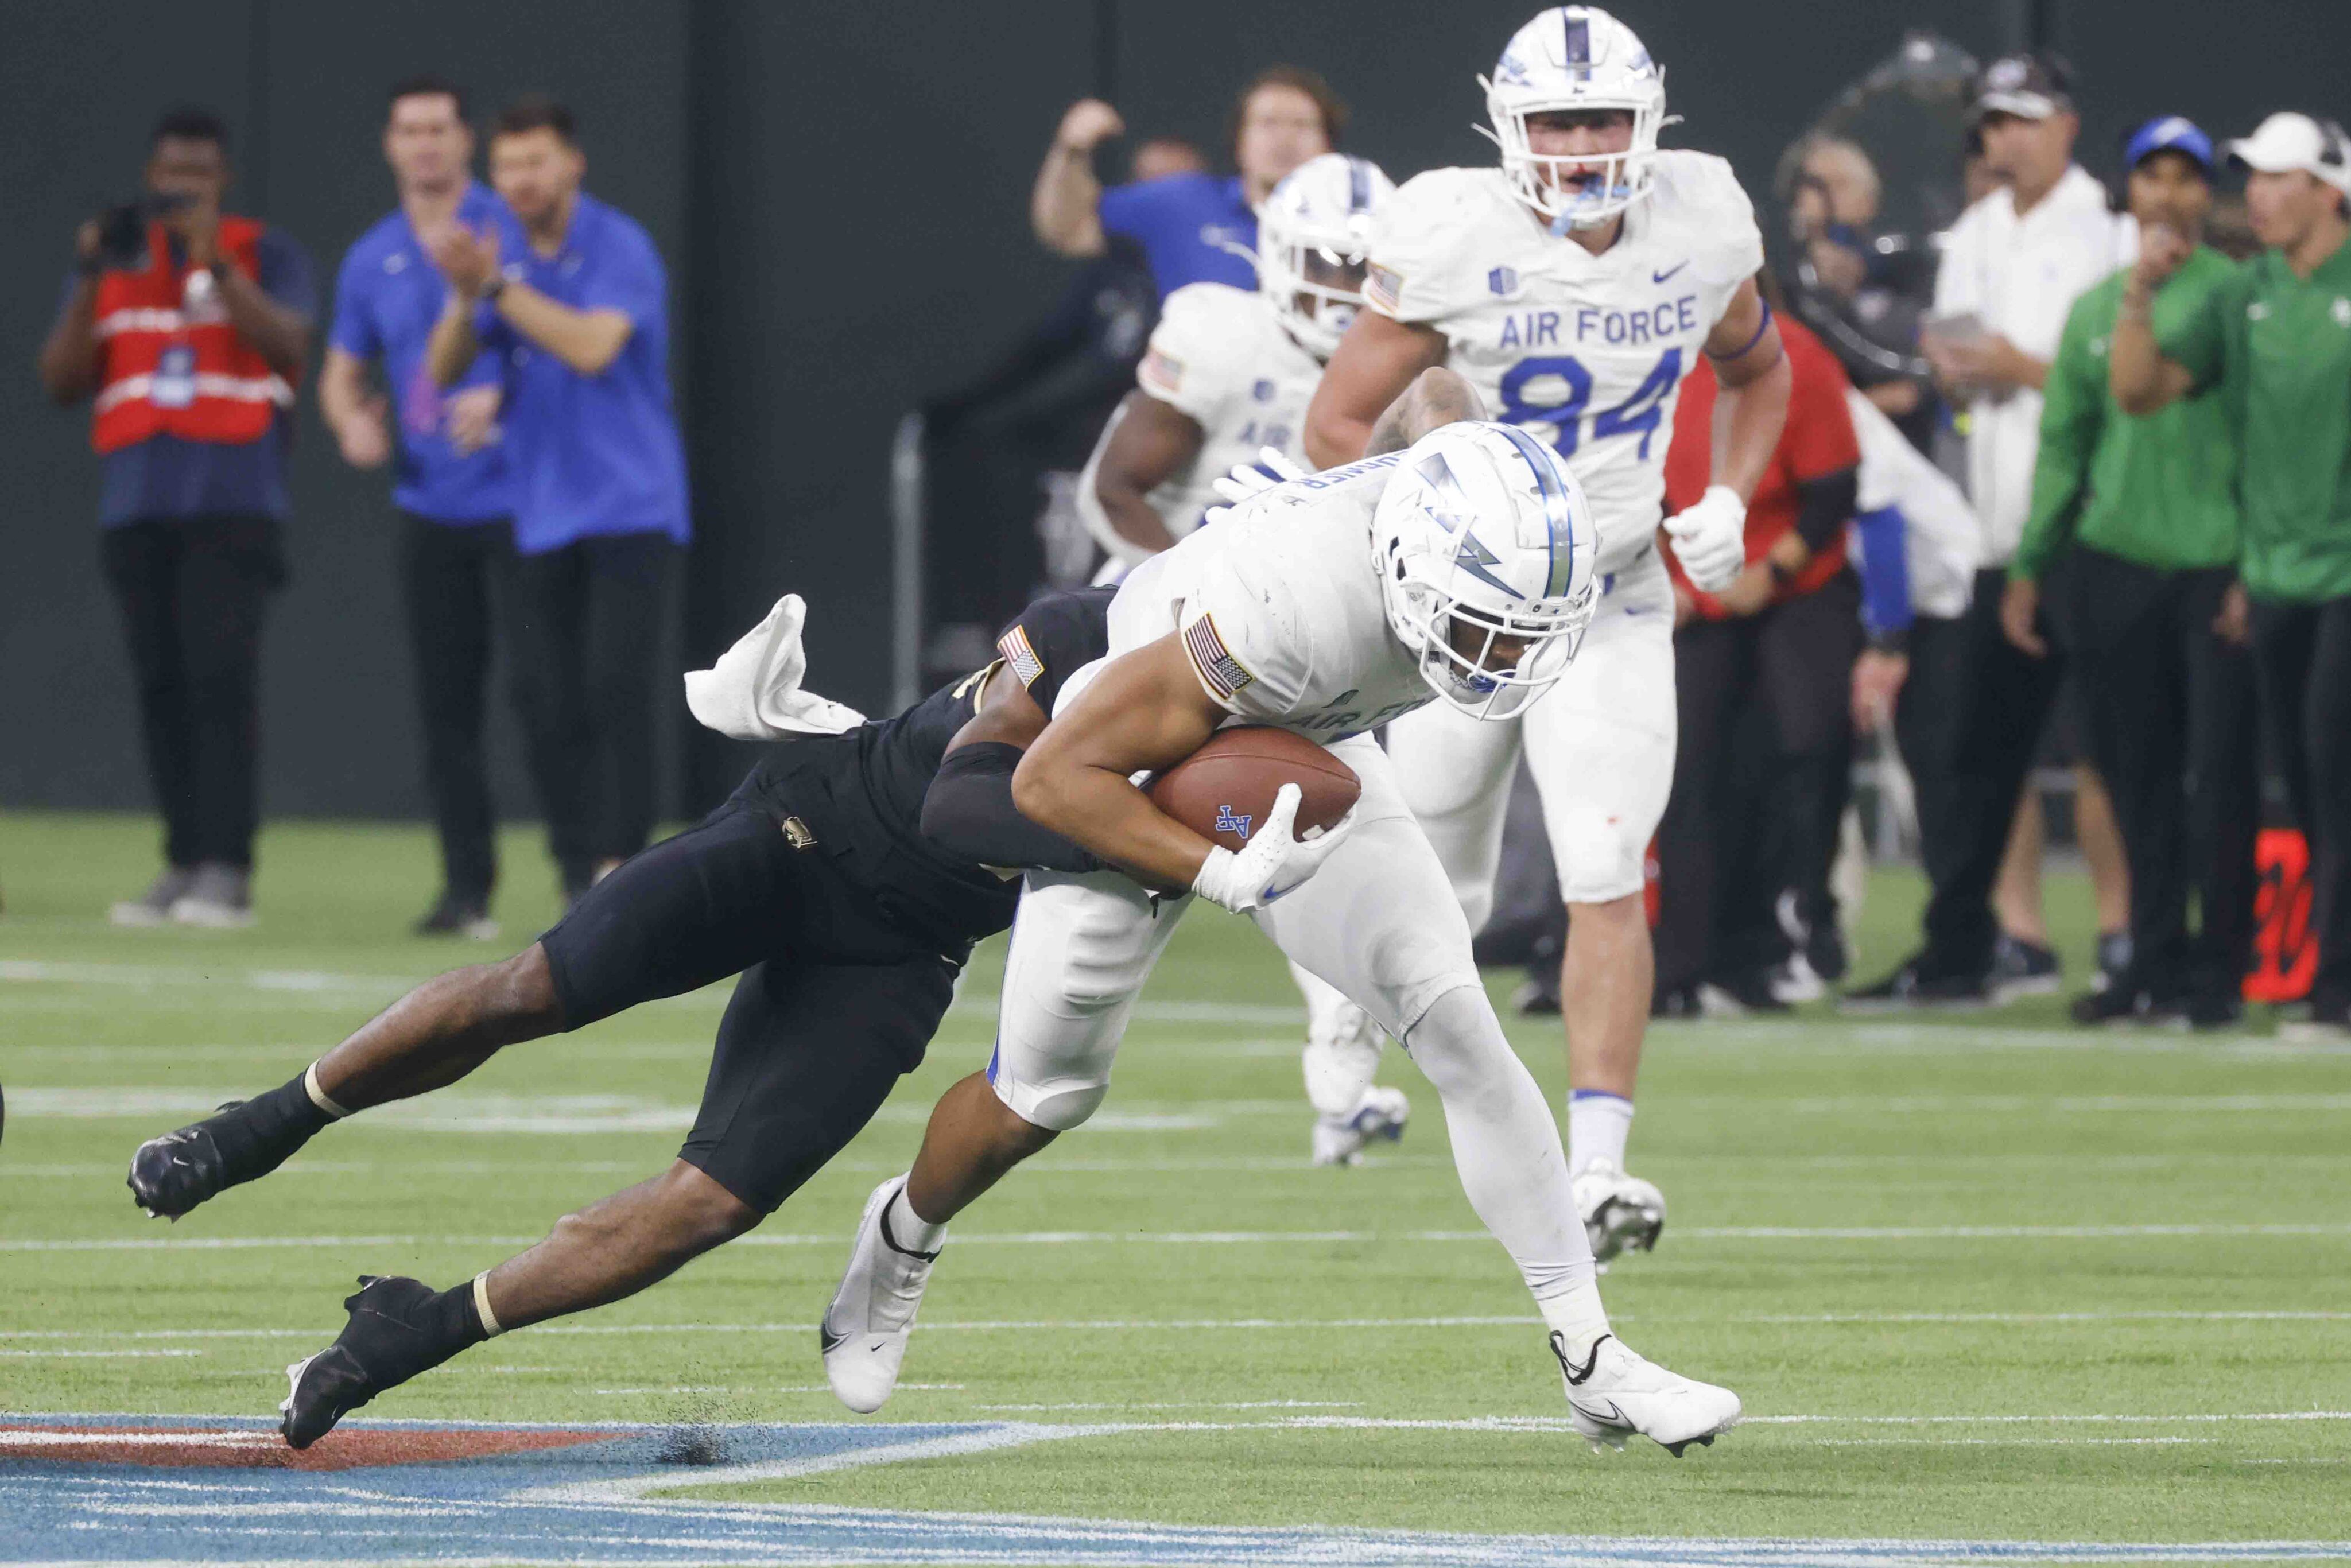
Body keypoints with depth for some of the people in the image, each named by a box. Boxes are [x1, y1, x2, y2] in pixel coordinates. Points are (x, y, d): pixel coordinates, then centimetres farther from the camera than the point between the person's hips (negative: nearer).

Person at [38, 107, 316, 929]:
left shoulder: (264, 254, 6)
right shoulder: (113, 261, 16)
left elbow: (288, 347, -11)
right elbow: (61, 382, 9)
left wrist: (215, 263, -18)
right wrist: (90, 283, -4)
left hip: (233, 510, -4)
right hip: (135, 511, 4)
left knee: (220, 676, -15)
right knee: (159, 684, 2)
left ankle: (226, 871, -18)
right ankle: (183, 864, 6)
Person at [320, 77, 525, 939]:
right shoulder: (371, 259, 12)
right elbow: (341, 370, 20)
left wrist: (501, 395, -23)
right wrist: (352, 422, -2)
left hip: (516, 501, -5)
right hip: (430, 508, 5)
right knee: (444, 703, 4)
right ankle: (466, 889, 10)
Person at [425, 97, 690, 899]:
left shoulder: (620, 249, -7)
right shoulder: (501, 254, 10)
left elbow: (593, 347, -22)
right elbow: (446, 368, 4)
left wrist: (498, 286, -22)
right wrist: (466, 296, -14)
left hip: (630, 508, -6)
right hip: (545, 518, 6)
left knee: (617, 683, -16)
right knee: (552, 705, 2)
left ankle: (618, 864, -17)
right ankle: (579, 880, 8)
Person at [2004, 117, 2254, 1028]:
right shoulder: (2095, 309, 14)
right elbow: (2063, 442, 18)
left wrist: (2255, 571, -11)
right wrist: (2030, 567, 12)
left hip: (2215, 565, -4)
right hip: (2114, 565, 4)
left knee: (2220, 772, -4)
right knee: (2135, 772, 6)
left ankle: (2219, 968, 1)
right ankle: (2155, 959, 13)